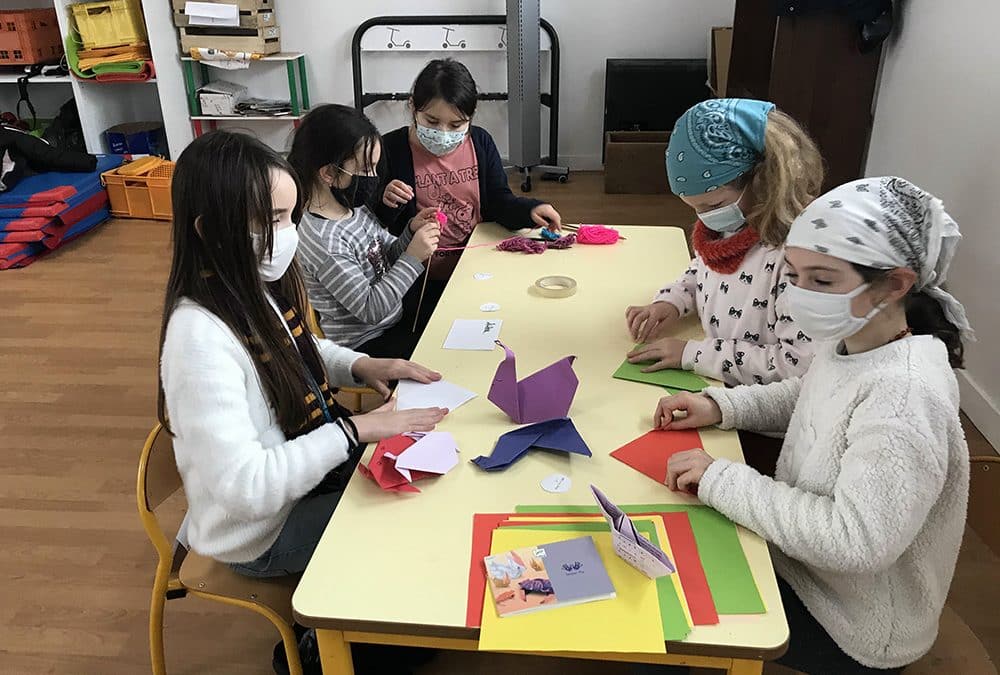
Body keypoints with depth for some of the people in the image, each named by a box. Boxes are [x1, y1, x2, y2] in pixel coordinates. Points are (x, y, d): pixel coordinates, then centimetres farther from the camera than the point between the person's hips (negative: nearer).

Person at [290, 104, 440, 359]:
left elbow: (386, 257, 13)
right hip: (364, 346, -8)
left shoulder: (356, 208, -1)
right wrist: (413, 258, -24)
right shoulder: (322, 239, -26)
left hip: (393, 323, 8)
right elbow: (370, 310, -24)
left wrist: (412, 233, -7)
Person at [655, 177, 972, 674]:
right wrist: (720, 405, -1)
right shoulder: (850, 341, -6)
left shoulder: (905, 397, -34)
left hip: (851, 632, -8)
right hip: (798, 563, 8)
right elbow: (805, 396, 15)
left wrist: (721, 479, -29)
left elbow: (854, 541, -36)